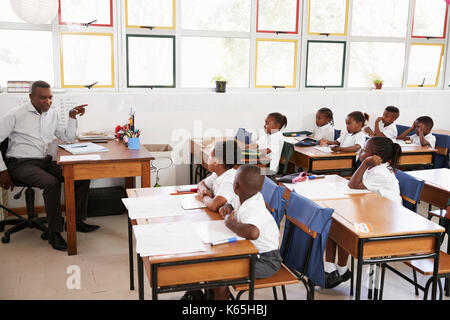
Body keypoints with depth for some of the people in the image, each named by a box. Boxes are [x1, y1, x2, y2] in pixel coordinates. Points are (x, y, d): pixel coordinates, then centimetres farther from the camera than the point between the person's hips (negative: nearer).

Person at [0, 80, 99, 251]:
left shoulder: (52, 114, 13)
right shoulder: (16, 115, -5)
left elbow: (68, 138, 16)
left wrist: (72, 117, 1)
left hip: (45, 161, 6)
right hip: (21, 163, -6)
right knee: (52, 182, -34)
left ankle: (76, 220, -1)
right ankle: (54, 232, -22)